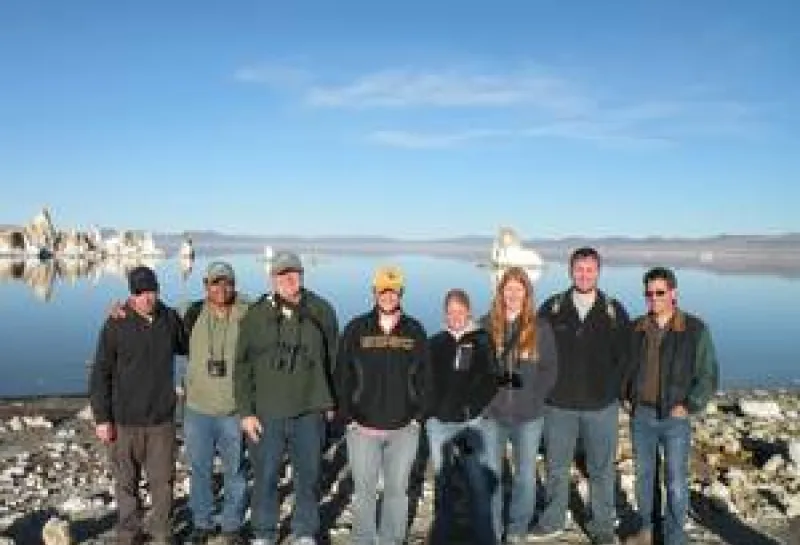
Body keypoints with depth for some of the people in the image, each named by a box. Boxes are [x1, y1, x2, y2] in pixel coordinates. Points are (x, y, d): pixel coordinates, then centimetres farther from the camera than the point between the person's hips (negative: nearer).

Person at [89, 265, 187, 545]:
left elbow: (186, 346, 21)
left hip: (162, 419, 2)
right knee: (126, 481, 11)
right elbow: (100, 374, -6)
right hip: (125, 420, -2)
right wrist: (102, 418, -7)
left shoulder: (170, 318, -1)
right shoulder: (116, 325, -10)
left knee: (163, 479, 8)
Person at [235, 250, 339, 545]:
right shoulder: (255, 316, -2)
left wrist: (331, 399, 9)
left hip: (309, 412, 1)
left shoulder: (321, 311, 0)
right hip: (266, 413, 0)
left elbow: (333, 357, 9)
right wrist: (246, 412, -3)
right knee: (265, 477, 10)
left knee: (309, 476, 12)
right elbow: (242, 367, 1)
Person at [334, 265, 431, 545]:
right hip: (363, 428, -1)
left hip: (404, 429, 1)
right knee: (363, 491, 6)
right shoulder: (356, 329, 0)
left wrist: (417, 415, -1)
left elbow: (424, 376, 7)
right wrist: (349, 417, -5)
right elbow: (342, 377, 1)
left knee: (397, 490, 10)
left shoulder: (415, 331, 4)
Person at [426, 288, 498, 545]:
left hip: (472, 421, -2)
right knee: (442, 482, 12)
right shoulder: (436, 343, 8)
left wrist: (478, 406, -16)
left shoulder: (482, 340, 2)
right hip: (440, 421, 2)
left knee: (479, 483, -5)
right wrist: (429, 409, 0)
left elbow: (491, 379, -4)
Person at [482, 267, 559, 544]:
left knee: (526, 476, 7)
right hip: (493, 414, 0)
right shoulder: (487, 325, 1)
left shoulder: (540, 328, 1)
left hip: (529, 416, 0)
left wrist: (533, 396, -8)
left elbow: (550, 368, 2)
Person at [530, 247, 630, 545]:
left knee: (601, 469, 8)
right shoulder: (552, 308, 1)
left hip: (601, 406, 0)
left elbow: (625, 355, 5)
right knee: (556, 467, 12)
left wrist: (613, 387, -3)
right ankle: (552, 521, 28)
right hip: (559, 404, 1)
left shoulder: (614, 311, 1)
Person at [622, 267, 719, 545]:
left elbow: (709, 375, -4)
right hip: (641, 415, 3)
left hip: (676, 418, -3)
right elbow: (625, 364, 16)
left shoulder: (695, 329, -7)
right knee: (643, 475, 14)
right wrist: (629, 395, 5)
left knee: (676, 482, 2)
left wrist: (689, 406, -12)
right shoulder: (637, 328, 2)